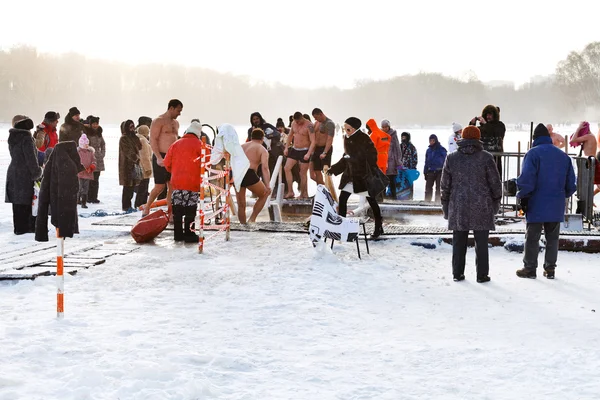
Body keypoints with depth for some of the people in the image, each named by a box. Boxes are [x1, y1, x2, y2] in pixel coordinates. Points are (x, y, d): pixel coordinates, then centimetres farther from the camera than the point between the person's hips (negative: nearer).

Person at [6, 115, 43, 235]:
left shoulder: (13, 138, 13)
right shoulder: (26, 138, -15)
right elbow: (31, 158, -17)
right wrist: (37, 172, -7)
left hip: (14, 174, 8)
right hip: (25, 175, -8)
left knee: (18, 203, 10)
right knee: (26, 202, -4)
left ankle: (19, 228, 14)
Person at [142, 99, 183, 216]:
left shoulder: (176, 123, 17)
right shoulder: (159, 121, -7)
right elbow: (153, 140, -14)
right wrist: (159, 157, -22)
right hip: (161, 157, -7)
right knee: (160, 187, -7)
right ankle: (146, 209, 11)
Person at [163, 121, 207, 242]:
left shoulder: (175, 144, 10)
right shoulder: (199, 144, -3)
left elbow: (167, 163, 10)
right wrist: (201, 171, 13)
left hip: (176, 181, 4)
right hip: (192, 182, -4)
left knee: (177, 209, 10)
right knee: (190, 209, -1)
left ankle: (178, 234, 14)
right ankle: (189, 234, -1)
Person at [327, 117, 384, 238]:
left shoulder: (364, 139, -14)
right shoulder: (347, 139, 8)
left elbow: (372, 156, -16)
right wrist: (333, 169, 17)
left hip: (363, 175, -7)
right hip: (349, 175, 7)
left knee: (371, 200, 4)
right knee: (342, 199, -1)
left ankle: (379, 227, 14)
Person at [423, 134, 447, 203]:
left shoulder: (441, 149, -3)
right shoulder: (429, 150, 12)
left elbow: (445, 161, -3)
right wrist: (425, 172, 12)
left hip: (439, 172, -4)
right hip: (430, 172, 4)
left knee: (438, 189, 2)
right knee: (428, 189, 1)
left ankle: (437, 201, 8)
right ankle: (427, 201, 5)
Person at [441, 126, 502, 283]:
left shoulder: (451, 158, 3)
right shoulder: (485, 157, -3)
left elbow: (445, 185, 7)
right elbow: (495, 183, 0)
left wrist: (445, 205, 15)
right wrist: (496, 201, 13)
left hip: (458, 207, 2)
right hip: (481, 207, -2)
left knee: (459, 242, 8)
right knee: (481, 242, 3)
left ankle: (457, 273, 12)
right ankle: (482, 274, 5)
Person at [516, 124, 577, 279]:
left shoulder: (533, 153, -8)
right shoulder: (564, 156, 9)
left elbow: (526, 179, -15)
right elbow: (571, 184, 11)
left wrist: (522, 197, -5)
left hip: (537, 206, -4)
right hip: (556, 207, 5)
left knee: (532, 238, 3)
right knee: (552, 238, 11)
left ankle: (530, 268, 6)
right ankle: (550, 269, 12)